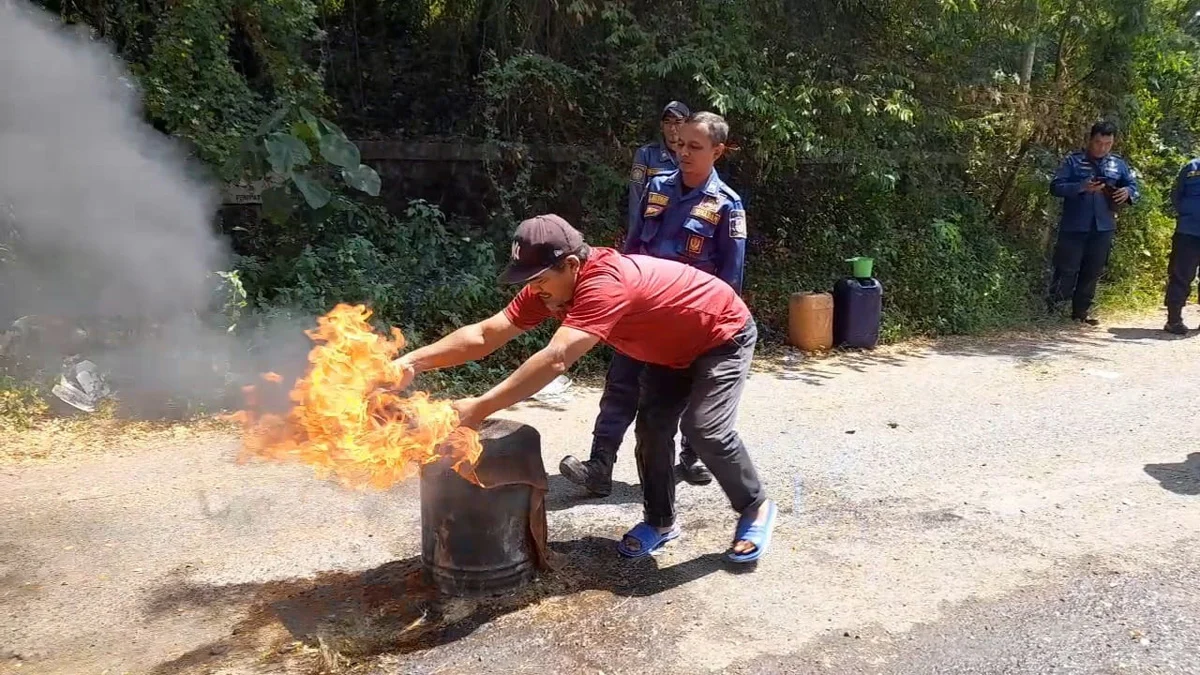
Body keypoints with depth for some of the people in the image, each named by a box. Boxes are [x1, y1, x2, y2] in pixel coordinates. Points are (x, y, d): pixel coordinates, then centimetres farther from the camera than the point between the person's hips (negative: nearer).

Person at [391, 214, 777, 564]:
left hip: (724, 335, -8)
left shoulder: (604, 284, -43)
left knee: (705, 429, -16)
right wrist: (414, 362, -31)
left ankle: (756, 508, 8)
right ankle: (661, 522, 18)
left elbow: (556, 359, -53)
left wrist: (481, 408, -55)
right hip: (675, 349, 8)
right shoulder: (552, 284, -15)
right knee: (652, 427, 2)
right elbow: (486, 334, -19)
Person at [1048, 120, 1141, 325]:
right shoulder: (1073, 161, -1)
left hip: (1103, 228, 4)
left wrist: (1128, 192, -10)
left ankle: (1082, 311, 18)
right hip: (1074, 227, -4)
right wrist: (1082, 187, -22)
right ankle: (1051, 307, 6)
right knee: (1067, 269, -5)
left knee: (1093, 272, 9)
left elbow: (1134, 186, 14)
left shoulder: (1118, 164, 11)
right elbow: (1056, 186, -7)